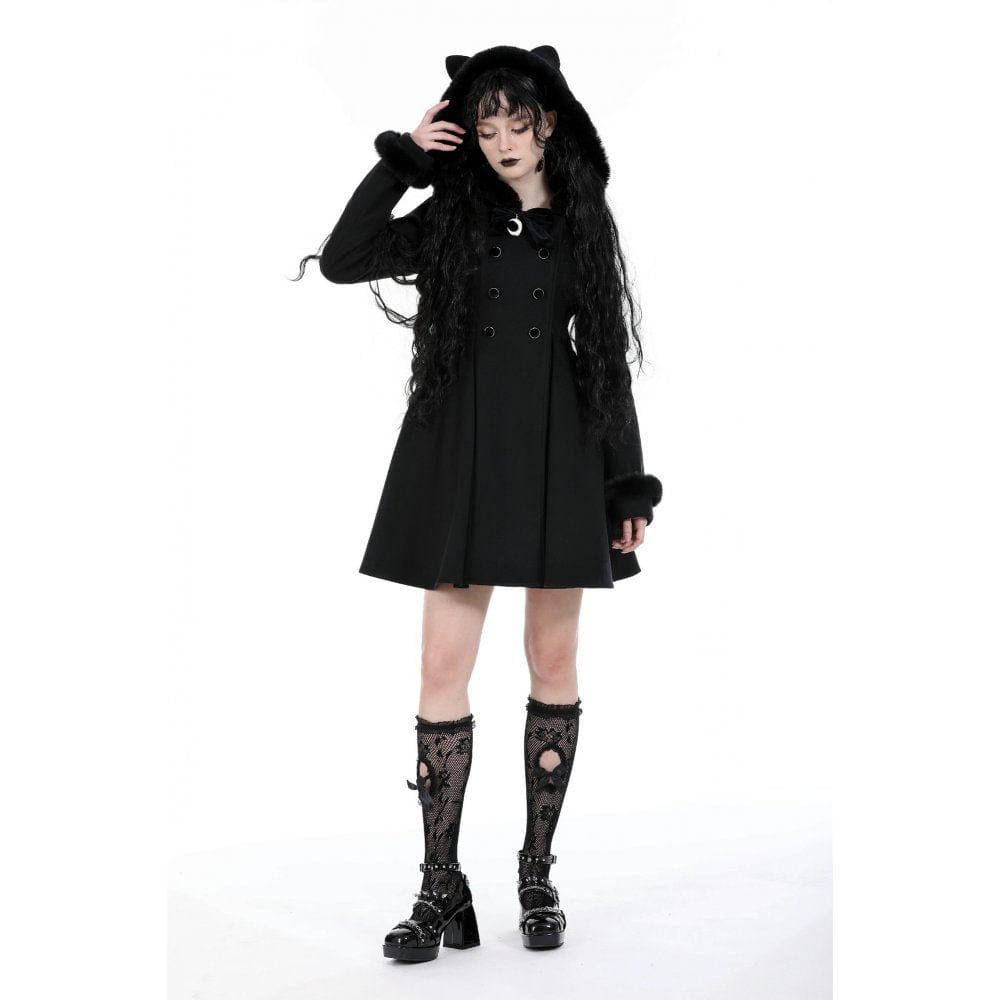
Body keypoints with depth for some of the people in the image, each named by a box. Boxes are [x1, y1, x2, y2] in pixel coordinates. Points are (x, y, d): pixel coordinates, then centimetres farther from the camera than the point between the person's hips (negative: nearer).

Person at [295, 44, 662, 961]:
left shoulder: (585, 222, 7)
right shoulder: (451, 217, 7)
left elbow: (608, 357, 7)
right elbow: (341, 262, -5)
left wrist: (628, 483, 3)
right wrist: (403, 158, -4)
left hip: (559, 454, 0)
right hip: (459, 454, 0)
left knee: (554, 661, 5)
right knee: (444, 666, -4)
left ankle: (539, 873, 16)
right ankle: (442, 890, 2)